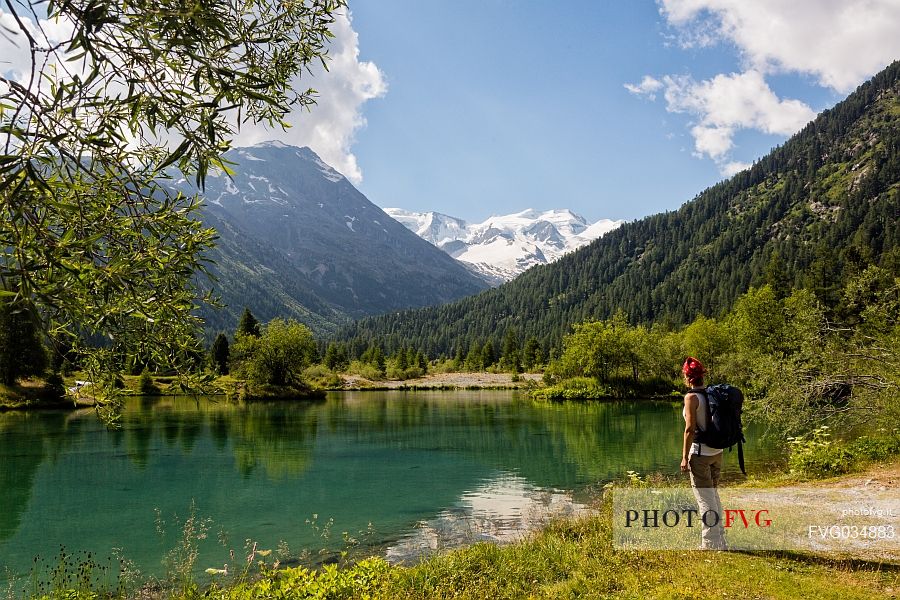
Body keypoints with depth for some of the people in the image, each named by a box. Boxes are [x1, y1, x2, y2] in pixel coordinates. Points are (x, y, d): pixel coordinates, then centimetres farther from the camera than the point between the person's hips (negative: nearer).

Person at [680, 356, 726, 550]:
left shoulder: (691, 397, -16)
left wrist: (685, 457, -14)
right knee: (713, 495, 19)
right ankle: (719, 539, 29)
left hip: (700, 454, -7)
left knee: (705, 498, 2)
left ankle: (710, 543, 9)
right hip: (717, 452, 7)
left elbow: (690, 428, -19)